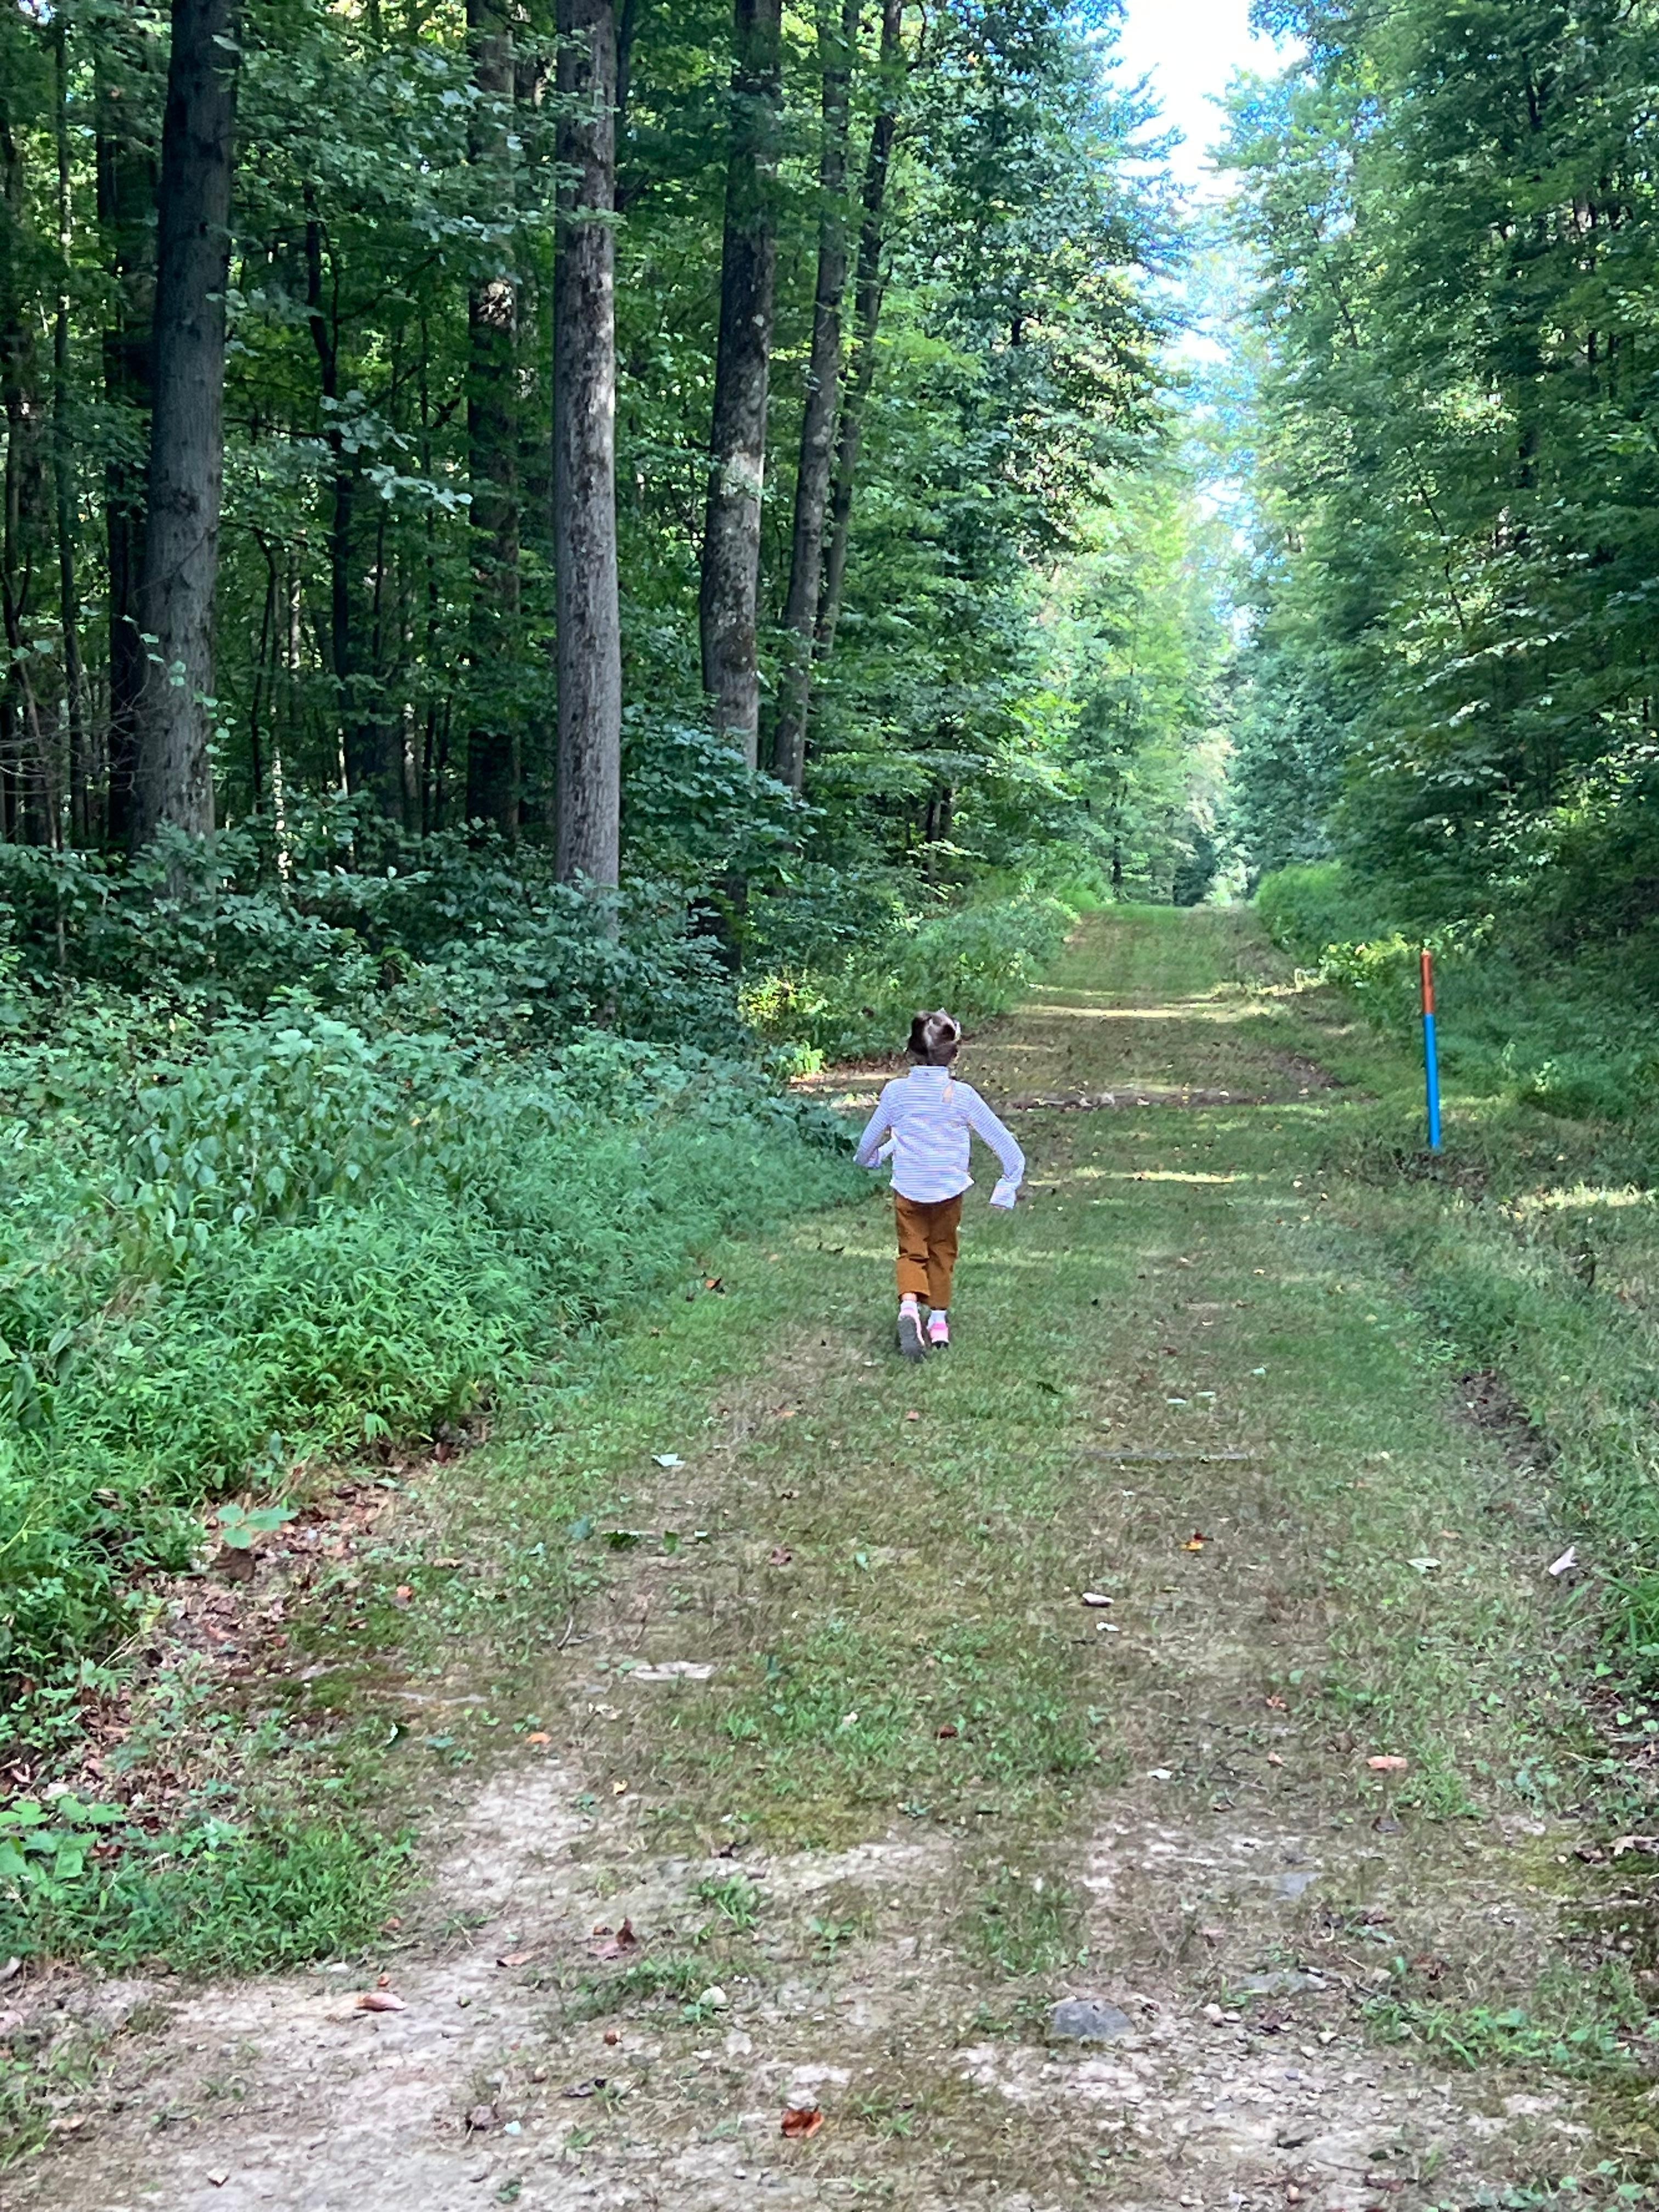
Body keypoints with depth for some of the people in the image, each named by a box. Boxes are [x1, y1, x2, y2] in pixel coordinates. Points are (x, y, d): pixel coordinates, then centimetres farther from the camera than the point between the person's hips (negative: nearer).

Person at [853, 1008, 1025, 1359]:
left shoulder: (896, 1091, -7)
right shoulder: (962, 1095, -12)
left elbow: (871, 1137, 8)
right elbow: (1000, 1139, -7)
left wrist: (866, 1159, 30)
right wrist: (1014, 1173, 8)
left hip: (908, 1189, 0)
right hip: (949, 1189, 0)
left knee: (912, 1252, 9)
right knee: (942, 1252, 17)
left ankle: (909, 1306, -18)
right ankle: (939, 1322, 20)